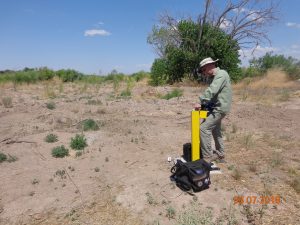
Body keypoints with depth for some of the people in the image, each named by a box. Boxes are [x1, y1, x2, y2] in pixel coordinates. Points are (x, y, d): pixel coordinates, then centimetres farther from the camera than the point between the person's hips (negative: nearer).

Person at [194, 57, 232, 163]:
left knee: (204, 128, -14)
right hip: (216, 108, 11)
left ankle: (207, 157, -5)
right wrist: (204, 103, 0)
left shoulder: (221, 74, -15)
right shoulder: (216, 76, 15)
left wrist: (200, 102, -26)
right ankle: (220, 155, 35)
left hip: (220, 108, -11)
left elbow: (211, 91, -27)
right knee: (215, 131, 20)